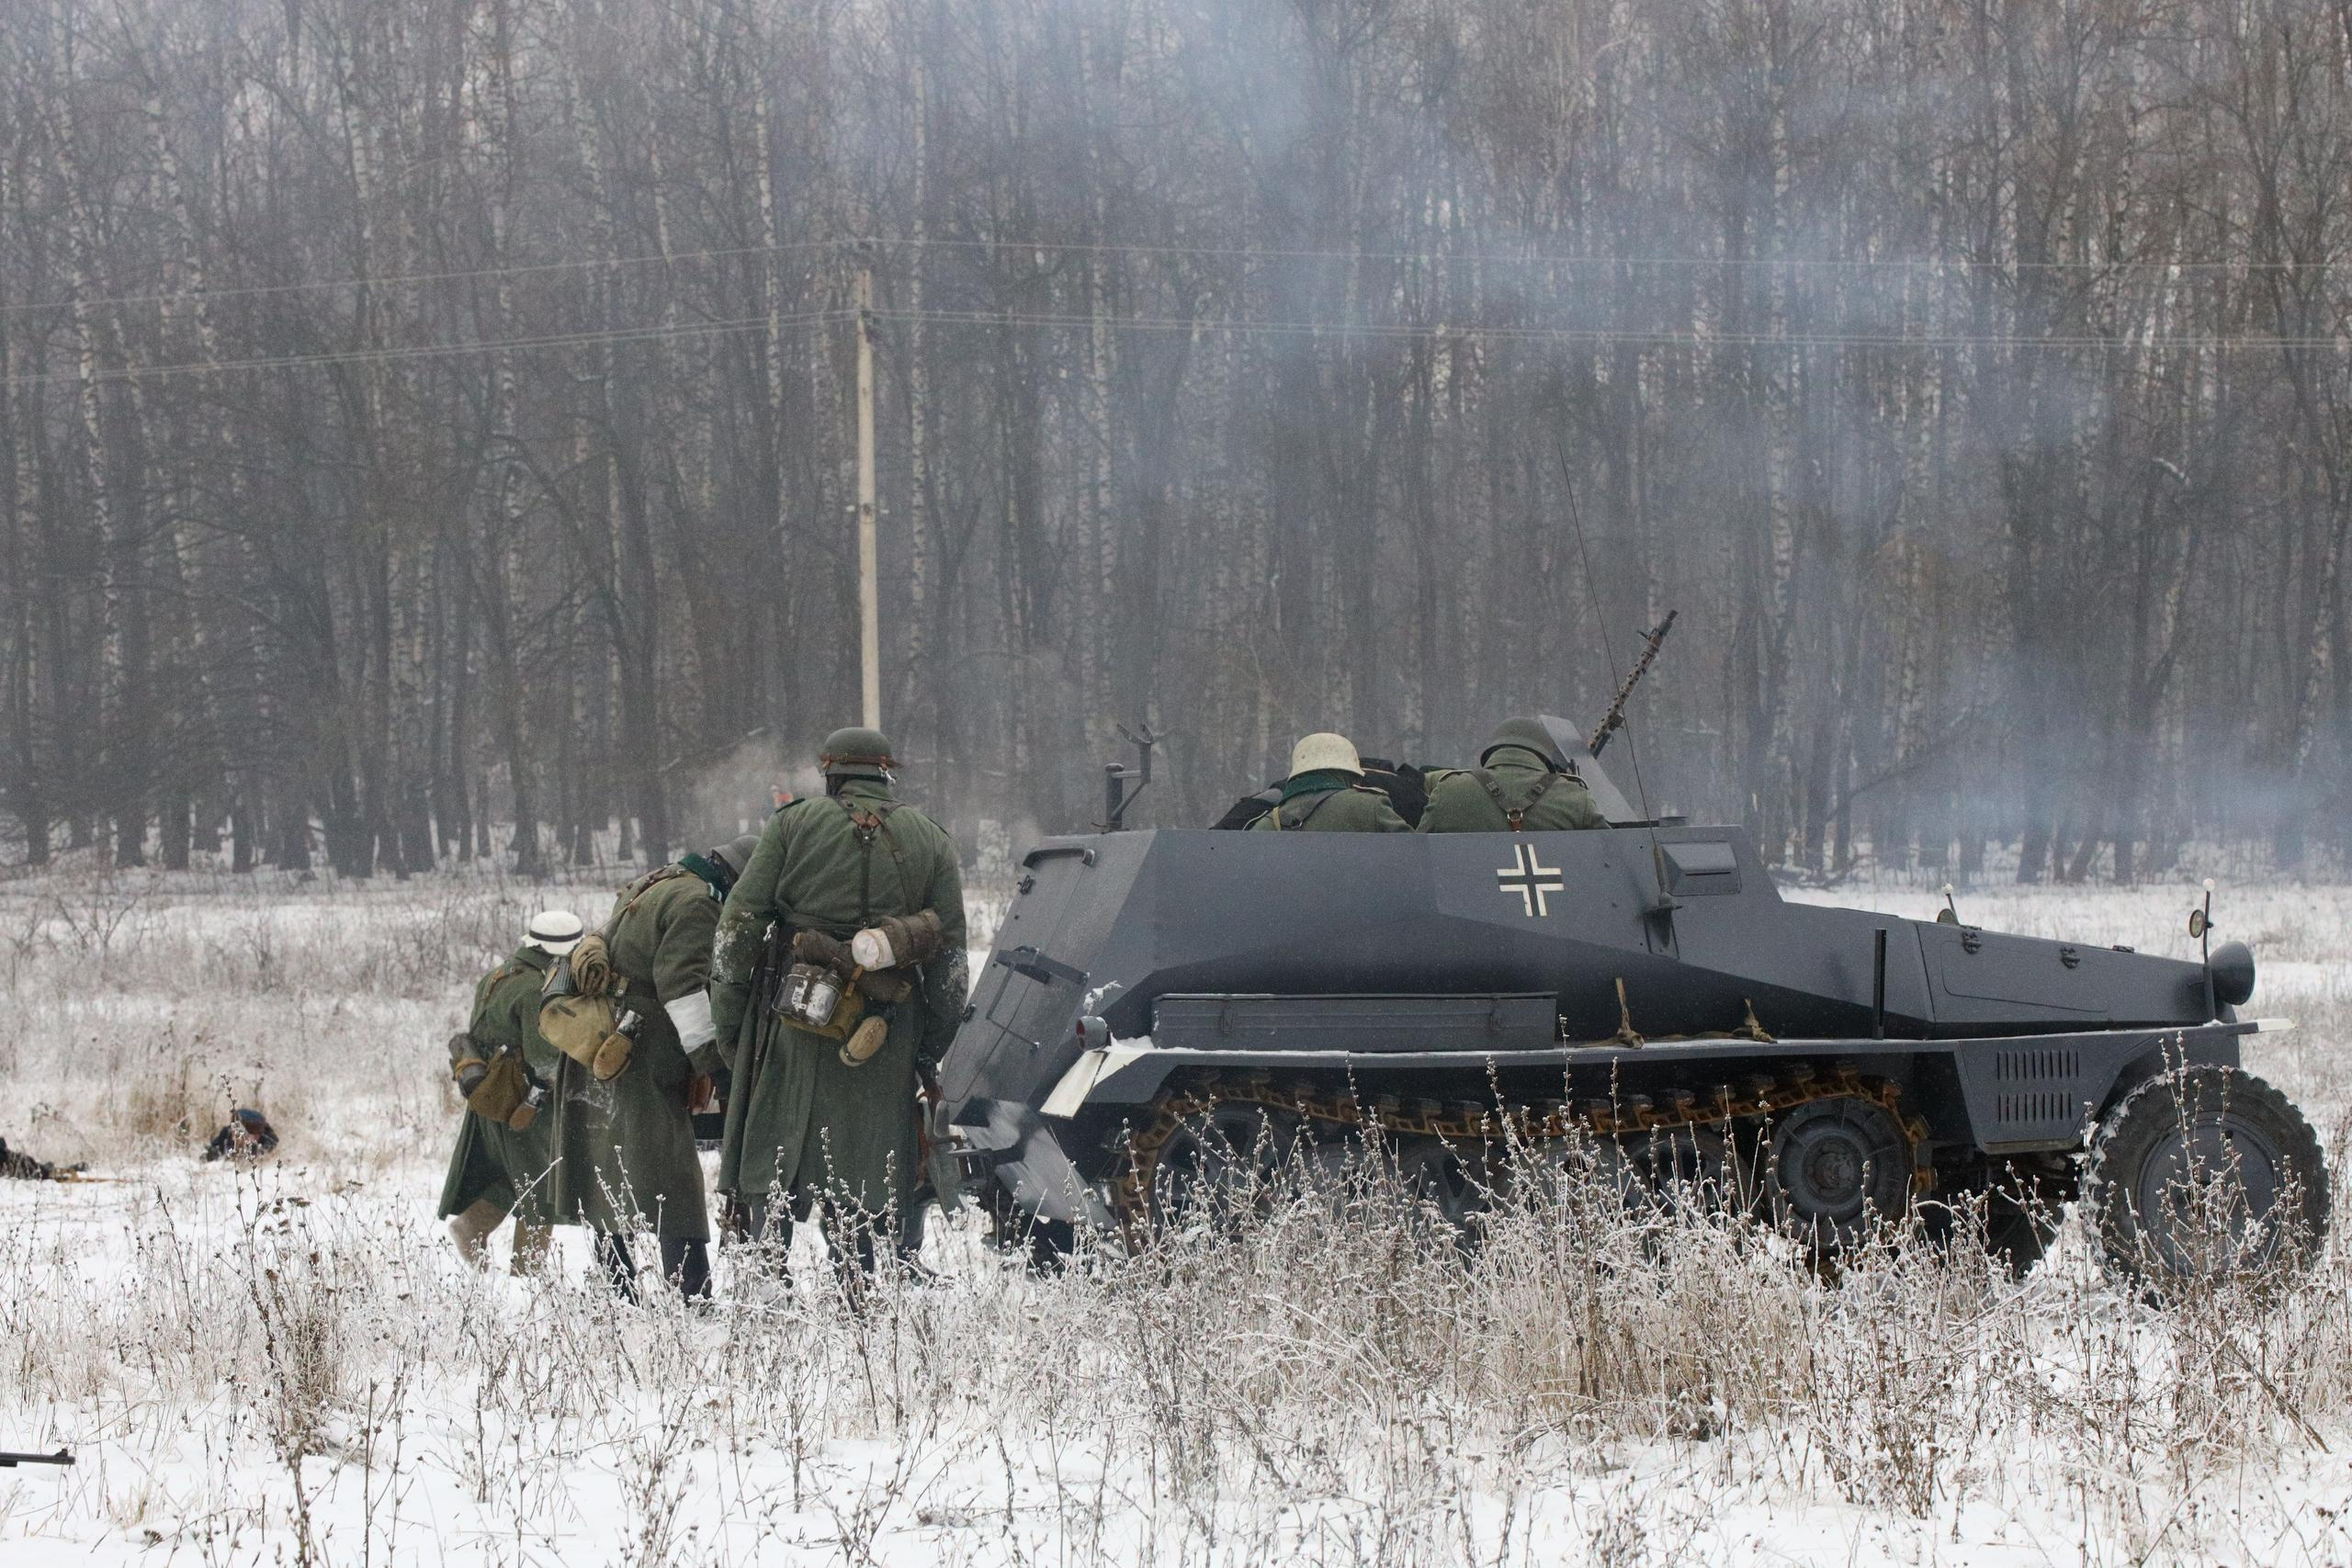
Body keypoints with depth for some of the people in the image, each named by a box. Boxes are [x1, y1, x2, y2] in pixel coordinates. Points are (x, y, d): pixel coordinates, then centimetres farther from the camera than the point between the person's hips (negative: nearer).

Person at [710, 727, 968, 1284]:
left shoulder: (795, 824, 5)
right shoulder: (931, 840, 10)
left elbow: (739, 923, 1)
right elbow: (951, 954, 9)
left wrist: (725, 1010, 6)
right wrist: (933, 1049, 13)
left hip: (793, 1019, -2)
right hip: (885, 1037, 2)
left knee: (771, 1169, 4)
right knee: (856, 1178, 7)